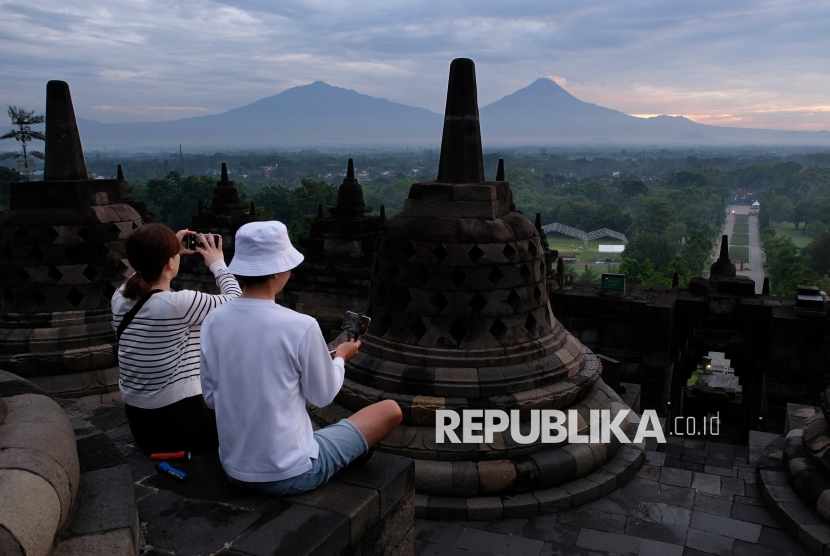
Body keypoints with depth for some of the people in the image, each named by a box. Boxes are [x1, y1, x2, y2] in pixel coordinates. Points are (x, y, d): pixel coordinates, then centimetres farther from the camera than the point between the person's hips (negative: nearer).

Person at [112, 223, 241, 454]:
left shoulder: (120, 298, -4)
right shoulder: (178, 304, -23)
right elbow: (235, 302, -9)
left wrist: (172, 250, 16)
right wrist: (218, 264, 4)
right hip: (180, 423, -7)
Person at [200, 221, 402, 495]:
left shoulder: (213, 322, -6)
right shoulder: (300, 327, -22)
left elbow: (211, 398, 4)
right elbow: (323, 396, -7)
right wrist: (341, 357, 13)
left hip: (234, 470, 6)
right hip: (289, 475, -6)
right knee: (390, 410, 9)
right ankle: (354, 455, 33)